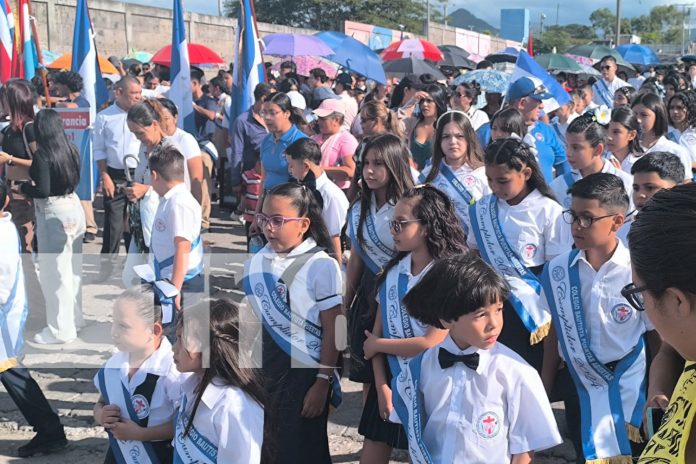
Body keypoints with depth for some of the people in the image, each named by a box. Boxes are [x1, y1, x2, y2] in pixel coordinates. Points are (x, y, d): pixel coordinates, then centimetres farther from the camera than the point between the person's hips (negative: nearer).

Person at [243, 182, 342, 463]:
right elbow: (253, 318, 12)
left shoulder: (321, 265, -12)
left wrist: (323, 382, -11)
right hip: (265, 370, 5)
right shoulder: (257, 262, 3)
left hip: (306, 373, -5)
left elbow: (332, 330, -11)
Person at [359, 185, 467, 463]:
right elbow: (377, 332, 1)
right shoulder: (393, 270, 1)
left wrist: (377, 345, -9)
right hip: (391, 383, 5)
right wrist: (382, 385, -9)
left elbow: (433, 343, -22)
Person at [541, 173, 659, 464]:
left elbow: (656, 337, -6)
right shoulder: (557, 269, -8)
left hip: (626, 385, -3)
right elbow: (555, 330, 3)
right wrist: (546, 389, 9)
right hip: (577, 382, 3)